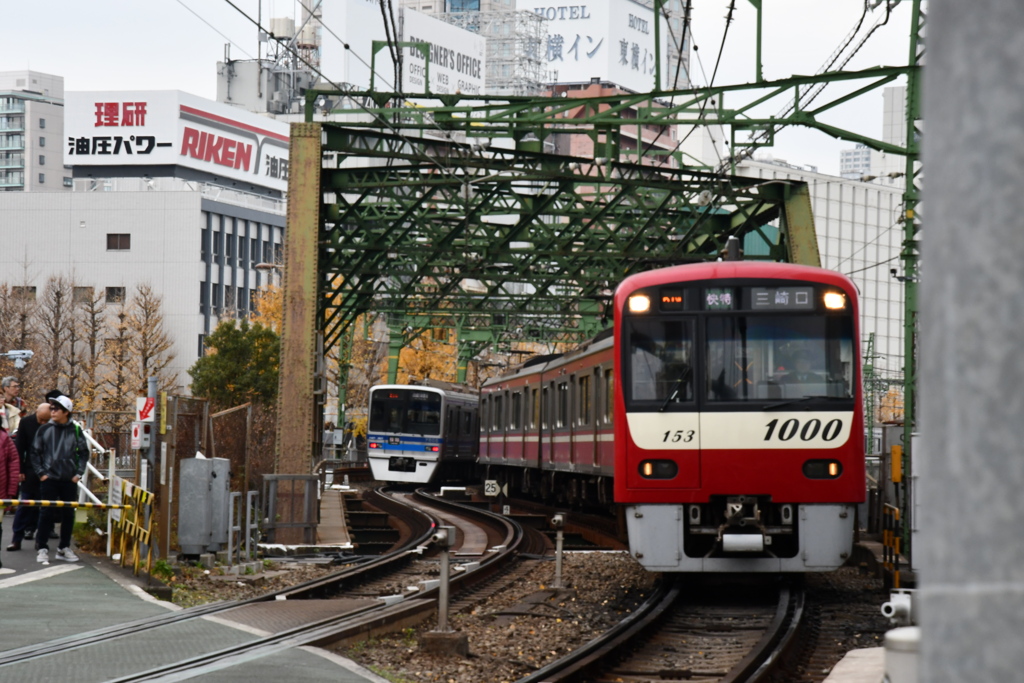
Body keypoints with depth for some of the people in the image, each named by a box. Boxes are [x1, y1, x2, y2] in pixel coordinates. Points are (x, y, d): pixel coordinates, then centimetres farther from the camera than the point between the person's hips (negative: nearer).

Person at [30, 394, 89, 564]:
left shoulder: (75, 431, 1)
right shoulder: (44, 430, 0)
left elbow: (84, 453, 8)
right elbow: (35, 453, 4)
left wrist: (78, 473, 0)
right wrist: (41, 472, -4)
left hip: (69, 480, 2)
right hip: (49, 479, -2)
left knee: (68, 514, 7)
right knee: (47, 513, -6)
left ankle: (64, 548, 18)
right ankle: (42, 548, 0)